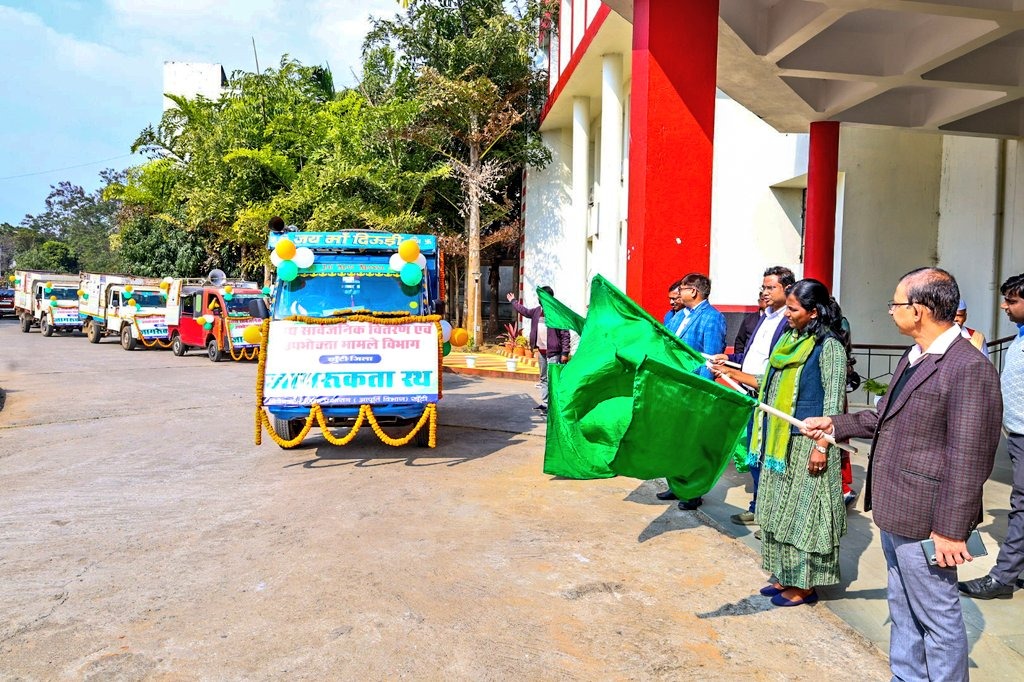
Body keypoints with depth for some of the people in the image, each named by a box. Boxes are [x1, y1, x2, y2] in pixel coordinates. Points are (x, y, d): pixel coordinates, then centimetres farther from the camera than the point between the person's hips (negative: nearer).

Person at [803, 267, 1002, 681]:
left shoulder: (969, 369, -21)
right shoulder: (914, 358, 9)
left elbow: (969, 460, -22)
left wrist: (951, 530, -19)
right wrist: (836, 425, 19)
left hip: (924, 521, -10)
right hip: (894, 511, 10)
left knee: (938, 617, 8)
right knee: (903, 612, 22)